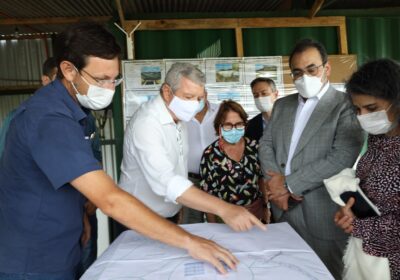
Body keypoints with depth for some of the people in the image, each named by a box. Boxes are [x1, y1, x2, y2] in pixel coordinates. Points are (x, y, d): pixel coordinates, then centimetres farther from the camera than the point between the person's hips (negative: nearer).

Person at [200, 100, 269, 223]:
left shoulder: (254, 147, -4)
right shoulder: (210, 154, -14)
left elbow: (261, 179, 8)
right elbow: (208, 193, -9)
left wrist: (265, 207, 10)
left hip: (256, 212, 4)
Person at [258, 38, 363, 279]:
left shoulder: (347, 105, -7)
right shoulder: (281, 105, 12)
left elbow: (342, 158, -18)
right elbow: (266, 144, 8)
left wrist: (289, 184, -15)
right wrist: (275, 182, -10)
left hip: (322, 212, -5)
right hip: (283, 207, 5)